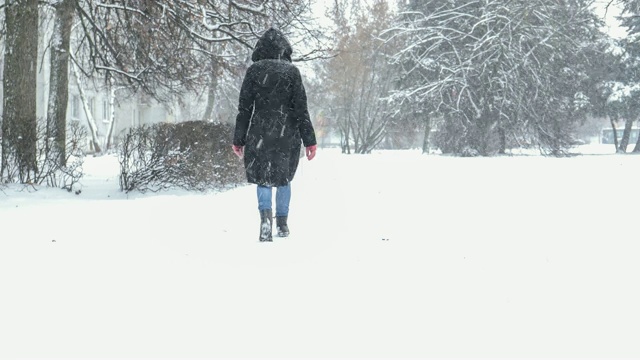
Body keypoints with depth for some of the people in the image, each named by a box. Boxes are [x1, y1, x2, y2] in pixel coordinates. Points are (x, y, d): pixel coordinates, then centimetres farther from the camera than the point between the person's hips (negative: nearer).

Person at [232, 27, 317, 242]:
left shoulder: (254, 70, -1)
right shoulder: (291, 71, -2)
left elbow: (244, 108, -1)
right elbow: (301, 108, -3)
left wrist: (238, 140, 4)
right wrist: (309, 140, 0)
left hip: (260, 133, -1)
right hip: (288, 134, 1)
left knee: (263, 177, 7)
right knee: (284, 177, 17)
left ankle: (265, 215, -18)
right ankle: (282, 224, 21)